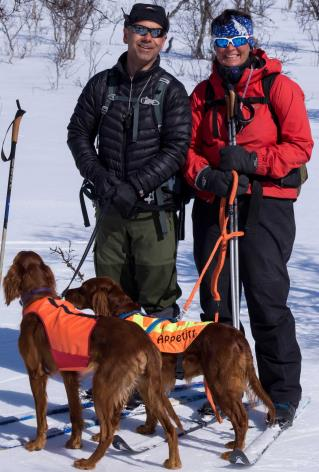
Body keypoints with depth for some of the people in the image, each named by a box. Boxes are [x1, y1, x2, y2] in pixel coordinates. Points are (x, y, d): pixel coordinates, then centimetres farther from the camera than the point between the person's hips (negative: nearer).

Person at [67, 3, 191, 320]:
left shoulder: (171, 91, -1)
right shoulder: (102, 85, 7)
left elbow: (176, 149, -8)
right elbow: (78, 133, 12)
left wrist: (136, 186, -17)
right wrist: (98, 175, -4)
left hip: (154, 210, -3)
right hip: (110, 208, 3)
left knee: (157, 298, -4)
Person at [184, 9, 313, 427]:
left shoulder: (278, 87, 1)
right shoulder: (204, 93, 15)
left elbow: (300, 145, -5)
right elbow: (188, 147, 10)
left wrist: (251, 160, -16)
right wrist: (204, 175, -10)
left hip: (265, 203, -5)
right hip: (212, 204, 5)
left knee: (267, 298, -9)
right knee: (215, 298, 8)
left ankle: (283, 393, -2)